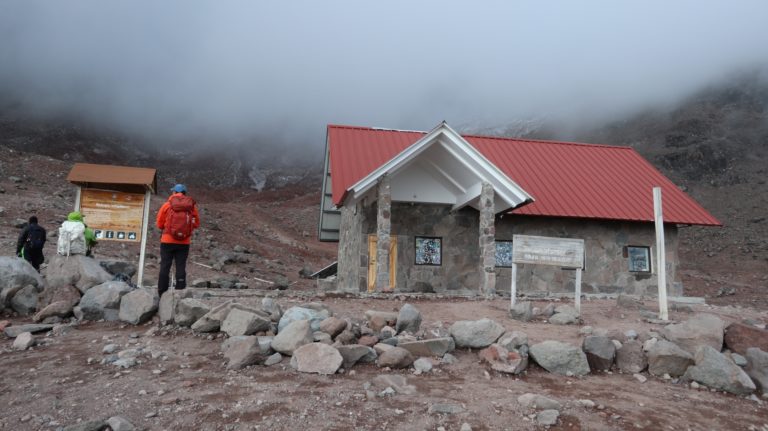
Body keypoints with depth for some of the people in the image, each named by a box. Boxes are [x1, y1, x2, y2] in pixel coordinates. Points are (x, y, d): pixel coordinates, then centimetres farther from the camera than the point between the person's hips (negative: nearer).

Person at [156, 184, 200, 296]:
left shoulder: (167, 205, -2)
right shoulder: (192, 206, 1)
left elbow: (159, 224, 3)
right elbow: (196, 224, 6)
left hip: (168, 241, -1)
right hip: (184, 242, 1)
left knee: (165, 267, 6)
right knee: (181, 267, 5)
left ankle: (162, 293, 7)